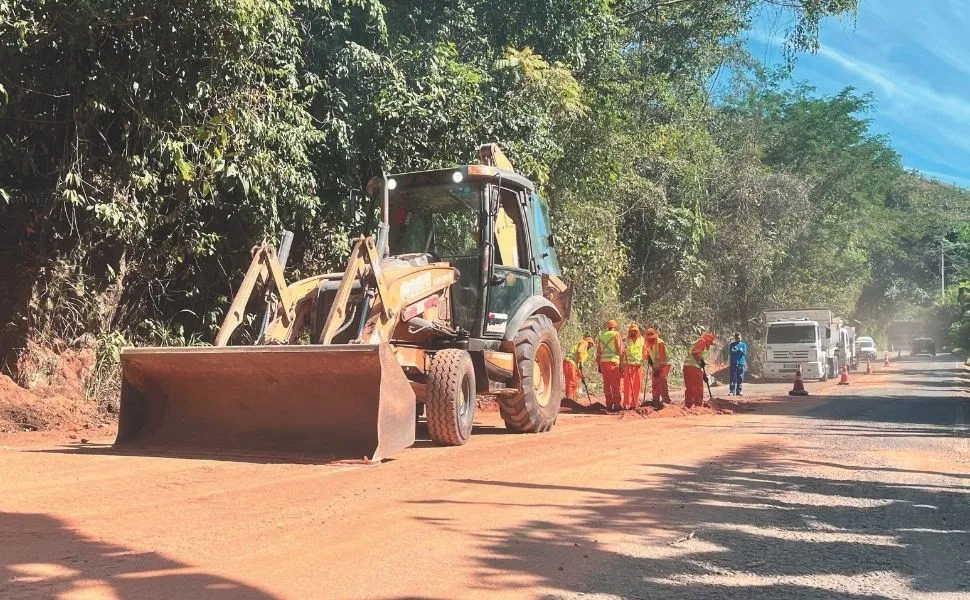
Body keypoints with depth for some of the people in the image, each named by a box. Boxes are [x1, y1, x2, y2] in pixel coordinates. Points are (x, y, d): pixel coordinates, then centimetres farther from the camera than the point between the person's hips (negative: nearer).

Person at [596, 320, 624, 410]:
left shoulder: (601, 336, 14)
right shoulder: (616, 334, 0)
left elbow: (598, 351, 14)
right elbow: (619, 349, -7)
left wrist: (598, 364, 18)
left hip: (603, 362, 5)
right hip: (614, 361, -5)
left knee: (606, 384, 9)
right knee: (615, 384, -1)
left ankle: (609, 405, 9)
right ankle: (616, 405, -3)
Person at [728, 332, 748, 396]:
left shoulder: (743, 345, 11)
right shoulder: (731, 345, 8)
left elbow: (745, 353, -1)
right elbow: (730, 352, -6)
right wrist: (739, 351, -9)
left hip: (741, 363, 2)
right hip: (734, 363, -2)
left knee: (740, 378, 1)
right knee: (733, 377, -8)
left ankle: (738, 391, 7)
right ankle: (731, 391, -7)